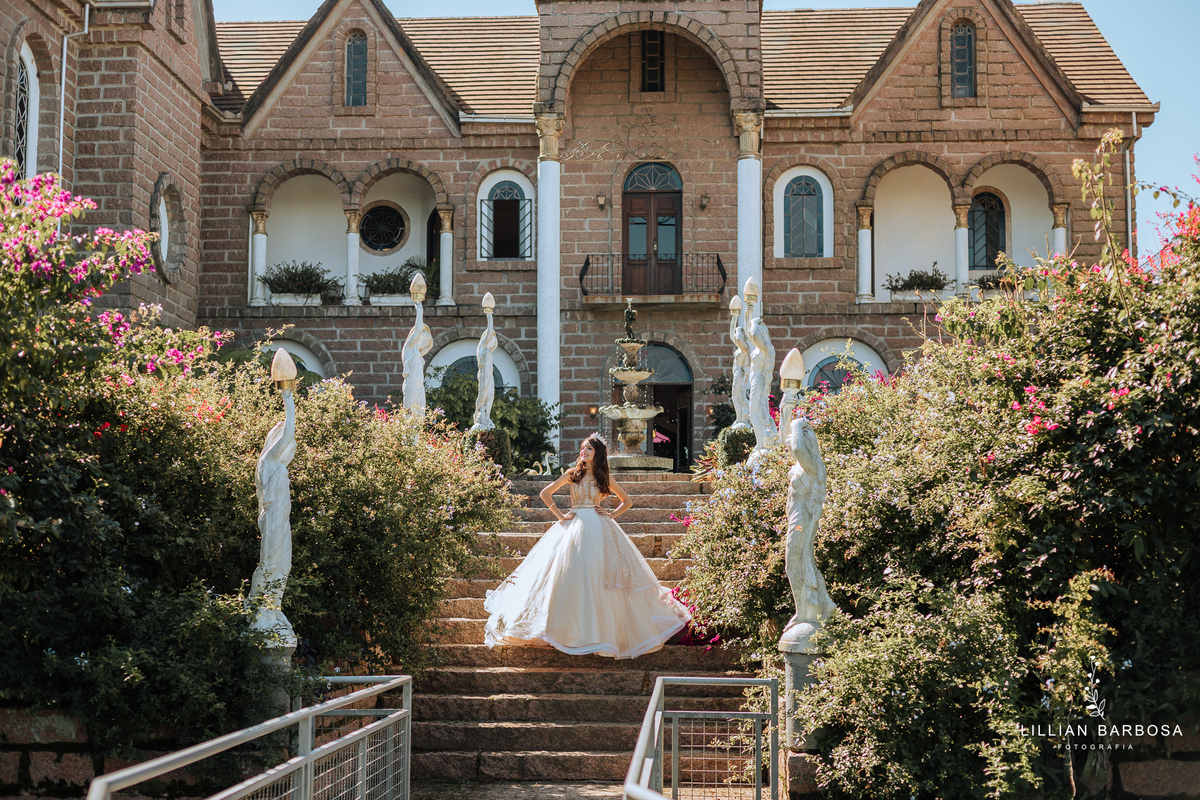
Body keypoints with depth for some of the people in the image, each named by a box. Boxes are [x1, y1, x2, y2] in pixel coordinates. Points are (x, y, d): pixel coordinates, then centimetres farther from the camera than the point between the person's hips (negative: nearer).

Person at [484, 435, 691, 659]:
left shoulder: (605, 478, 8)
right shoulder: (572, 474, 7)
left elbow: (627, 501, 18)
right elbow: (545, 494, 10)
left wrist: (611, 515, 3)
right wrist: (559, 515, 3)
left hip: (599, 530, 0)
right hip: (573, 528, 0)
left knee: (599, 579, -5)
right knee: (569, 578, -6)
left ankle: (605, 631, 1)